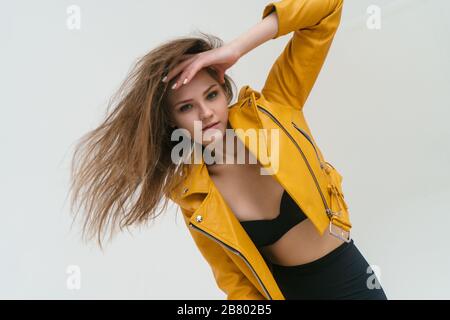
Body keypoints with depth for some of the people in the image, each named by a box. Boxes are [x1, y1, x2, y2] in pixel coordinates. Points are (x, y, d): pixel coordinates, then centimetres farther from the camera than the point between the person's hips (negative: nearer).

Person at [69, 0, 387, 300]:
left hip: (348, 278, 0)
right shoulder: (192, 197, -13)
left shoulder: (271, 111, -16)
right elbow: (236, 281, -6)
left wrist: (233, 49, -28)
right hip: (285, 288, 1)